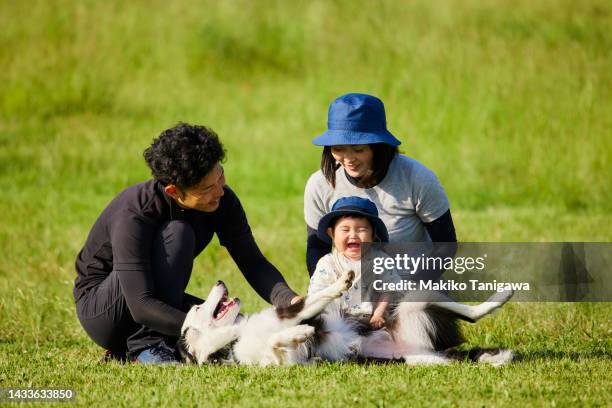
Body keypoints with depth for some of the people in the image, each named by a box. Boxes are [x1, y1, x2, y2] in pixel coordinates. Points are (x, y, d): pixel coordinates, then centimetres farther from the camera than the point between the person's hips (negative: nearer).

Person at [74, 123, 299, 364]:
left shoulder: (221, 201, -13)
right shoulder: (133, 216, -32)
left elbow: (253, 263, -9)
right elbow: (142, 307, -37)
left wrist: (287, 299, -30)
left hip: (158, 301, 7)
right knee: (178, 233, -29)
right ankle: (146, 345, -23)